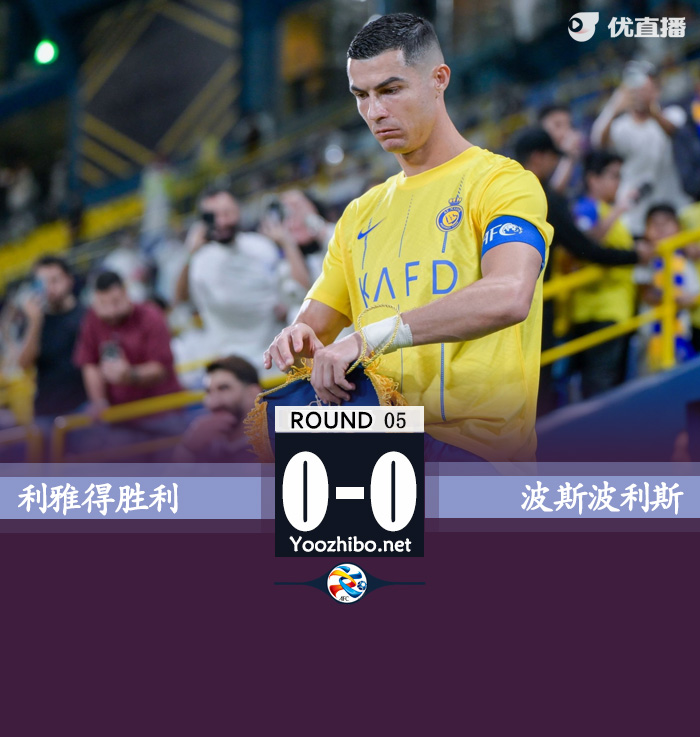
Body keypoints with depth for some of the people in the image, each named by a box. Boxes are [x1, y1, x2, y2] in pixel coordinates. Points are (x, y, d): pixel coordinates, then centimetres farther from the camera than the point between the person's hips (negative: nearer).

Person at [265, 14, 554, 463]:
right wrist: (298, 340, -6)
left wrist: (373, 336, -27)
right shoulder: (361, 215, 22)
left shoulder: (502, 182, -1)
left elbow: (508, 296, -21)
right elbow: (317, 320, 21)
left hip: (474, 447, -6)